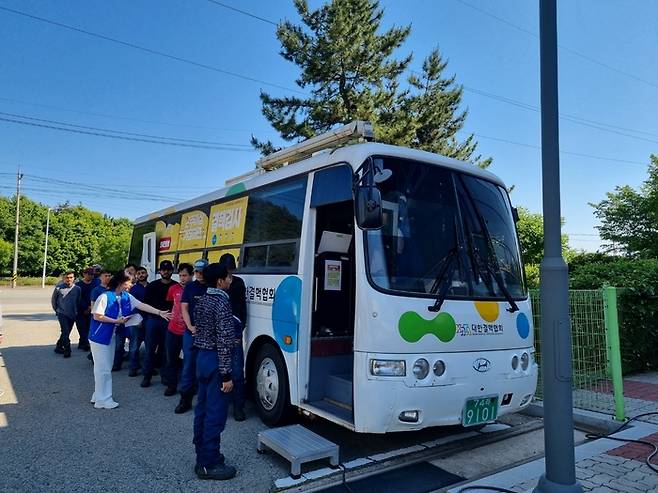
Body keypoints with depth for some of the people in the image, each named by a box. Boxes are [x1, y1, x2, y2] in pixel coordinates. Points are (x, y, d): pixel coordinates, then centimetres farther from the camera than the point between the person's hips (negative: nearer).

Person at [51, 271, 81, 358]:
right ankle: (67, 350, -3)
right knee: (65, 332, -11)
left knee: (66, 333, 12)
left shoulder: (77, 289, -2)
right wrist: (56, 309, 9)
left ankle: (59, 347, 30)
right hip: (62, 314, -3)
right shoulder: (59, 288, -6)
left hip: (72, 315, 3)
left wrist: (76, 311, 8)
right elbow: (53, 299, 7)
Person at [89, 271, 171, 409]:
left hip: (111, 336, 8)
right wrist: (116, 321, -17)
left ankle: (98, 396, 27)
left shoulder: (126, 296, 1)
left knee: (106, 368, 15)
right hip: (99, 336, -8)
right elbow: (97, 316, -19)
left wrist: (159, 312, -8)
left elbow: (142, 305, -2)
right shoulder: (105, 296, -19)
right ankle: (102, 400, 9)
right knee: (102, 368, -1)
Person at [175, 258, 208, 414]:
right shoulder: (190, 287, 8)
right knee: (188, 366, 6)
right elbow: (184, 308, 6)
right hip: (190, 333, 2)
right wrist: (190, 327, -8)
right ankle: (185, 399, 14)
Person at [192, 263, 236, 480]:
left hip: (202, 357, 10)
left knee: (202, 411, 15)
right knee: (215, 414, -1)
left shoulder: (202, 301, 10)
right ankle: (209, 464, 8)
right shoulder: (222, 302, -18)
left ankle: (202, 456, 27)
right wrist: (226, 374, -19)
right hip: (215, 361, -9)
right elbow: (224, 341, -21)